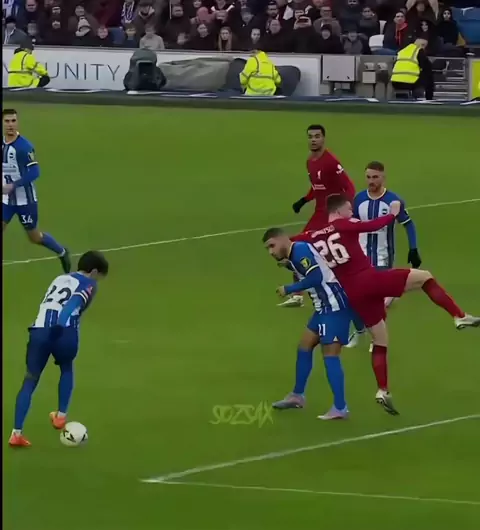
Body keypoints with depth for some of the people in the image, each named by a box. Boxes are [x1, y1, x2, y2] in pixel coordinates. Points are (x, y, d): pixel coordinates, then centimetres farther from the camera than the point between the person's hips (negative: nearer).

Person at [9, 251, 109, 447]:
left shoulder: (60, 279, 32)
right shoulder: (88, 284, 11)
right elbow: (74, 302, -8)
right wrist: (60, 325, -22)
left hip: (39, 330, 4)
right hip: (64, 331, -4)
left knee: (30, 381, 7)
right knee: (67, 370, 29)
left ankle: (16, 433, -3)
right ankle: (61, 416, 29)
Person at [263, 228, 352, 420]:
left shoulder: (300, 250, -15)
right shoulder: (293, 256, 15)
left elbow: (316, 277, -26)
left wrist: (288, 289, -17)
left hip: (334, 306, -10)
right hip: (326, 307, 10)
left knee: (330, 354, -10)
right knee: (305, 346, 19)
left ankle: (340, 408, -10)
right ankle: (297, 396, 33)